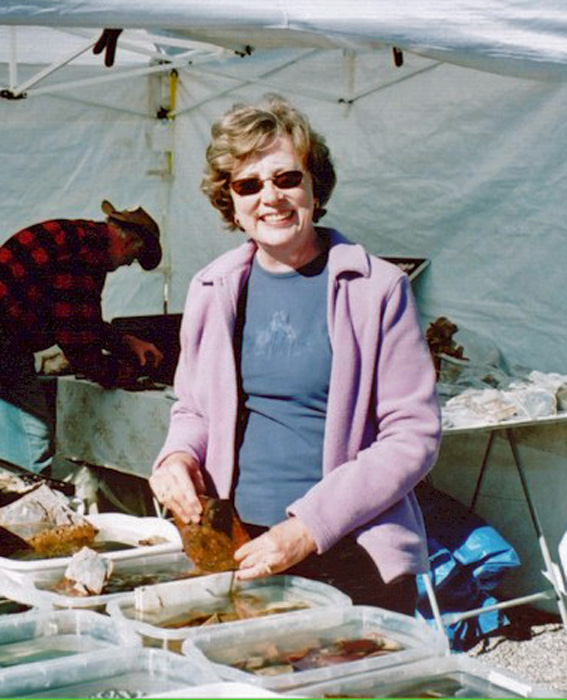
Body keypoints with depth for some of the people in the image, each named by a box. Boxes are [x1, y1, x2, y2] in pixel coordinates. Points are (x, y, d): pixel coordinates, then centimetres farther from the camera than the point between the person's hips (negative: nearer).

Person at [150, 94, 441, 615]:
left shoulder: (376, 288, -6)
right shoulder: (213, 290, 8)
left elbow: (415, 435, -8)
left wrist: (310, 525, -15)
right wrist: (178, 455, -3)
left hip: (353, 558, -3)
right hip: (235, 552, 3)